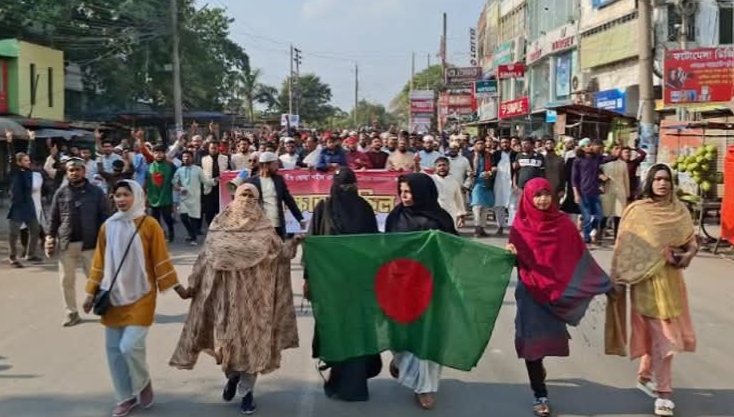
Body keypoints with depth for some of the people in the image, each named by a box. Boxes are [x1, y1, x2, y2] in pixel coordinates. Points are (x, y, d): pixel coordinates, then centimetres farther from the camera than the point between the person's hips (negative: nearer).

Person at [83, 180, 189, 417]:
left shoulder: (149, 225, -8)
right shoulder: (108, 227, 4)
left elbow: (161, 260, -3)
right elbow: (100, 262, 10)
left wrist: (178, 288, -4)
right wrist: (91, 293, 10)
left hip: (140, 296, -4)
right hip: (113, 296, 5)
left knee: (130, 346, -14)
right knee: (114, 349, 7)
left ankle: (144, 383, 15)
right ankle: (125, 397, 22)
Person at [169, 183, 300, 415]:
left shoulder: (264, 228, 3)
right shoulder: (219, 225, 3)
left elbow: (279, 252, 0)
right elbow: (206, 257, 7)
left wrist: (293, 243, -17)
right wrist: (194, 283, 7)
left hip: (254, 293, 0)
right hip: (227, 292, 0)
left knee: (252, 337, 1)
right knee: (227, 335, 3)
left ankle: (246, 390, 13)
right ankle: (232, 376, 31)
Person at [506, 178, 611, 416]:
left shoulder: (563, 224, -1)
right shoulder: (520, 225, -4)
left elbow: (579, 256, 2)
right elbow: (517, 260, -3)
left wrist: (604, 282, 0)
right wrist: (511, 253, -27)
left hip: (557, 291, 2)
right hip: (530, 292, -2)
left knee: (549, 337, 10)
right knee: (533, 339, -1)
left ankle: (537, 366, 44)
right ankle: (540, 395, 10)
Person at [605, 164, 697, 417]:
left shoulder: (679, 211, 5)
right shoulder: (636, 211, -6)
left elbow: (691, 242, 9)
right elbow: (624, 248, -6)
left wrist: (686, 256, -13)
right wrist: (619, 279, -9)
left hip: (670, 280, 4)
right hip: (646, 280, -4)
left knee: (655, 332, 13)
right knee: (661, 334, -4)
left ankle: (645, 376, 34)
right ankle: (663, 392, 5)